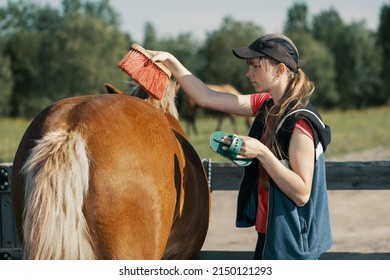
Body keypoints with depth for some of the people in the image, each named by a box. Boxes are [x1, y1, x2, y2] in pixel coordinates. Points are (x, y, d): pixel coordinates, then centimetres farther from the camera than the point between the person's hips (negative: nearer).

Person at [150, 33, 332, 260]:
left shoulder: (300, 121, -21)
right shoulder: (266, 106, 4)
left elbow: (302, 193, -23)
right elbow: (207, 98, 6)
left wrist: (261, 153, -29)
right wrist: (170, 61, 1)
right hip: (270, 233, 9)